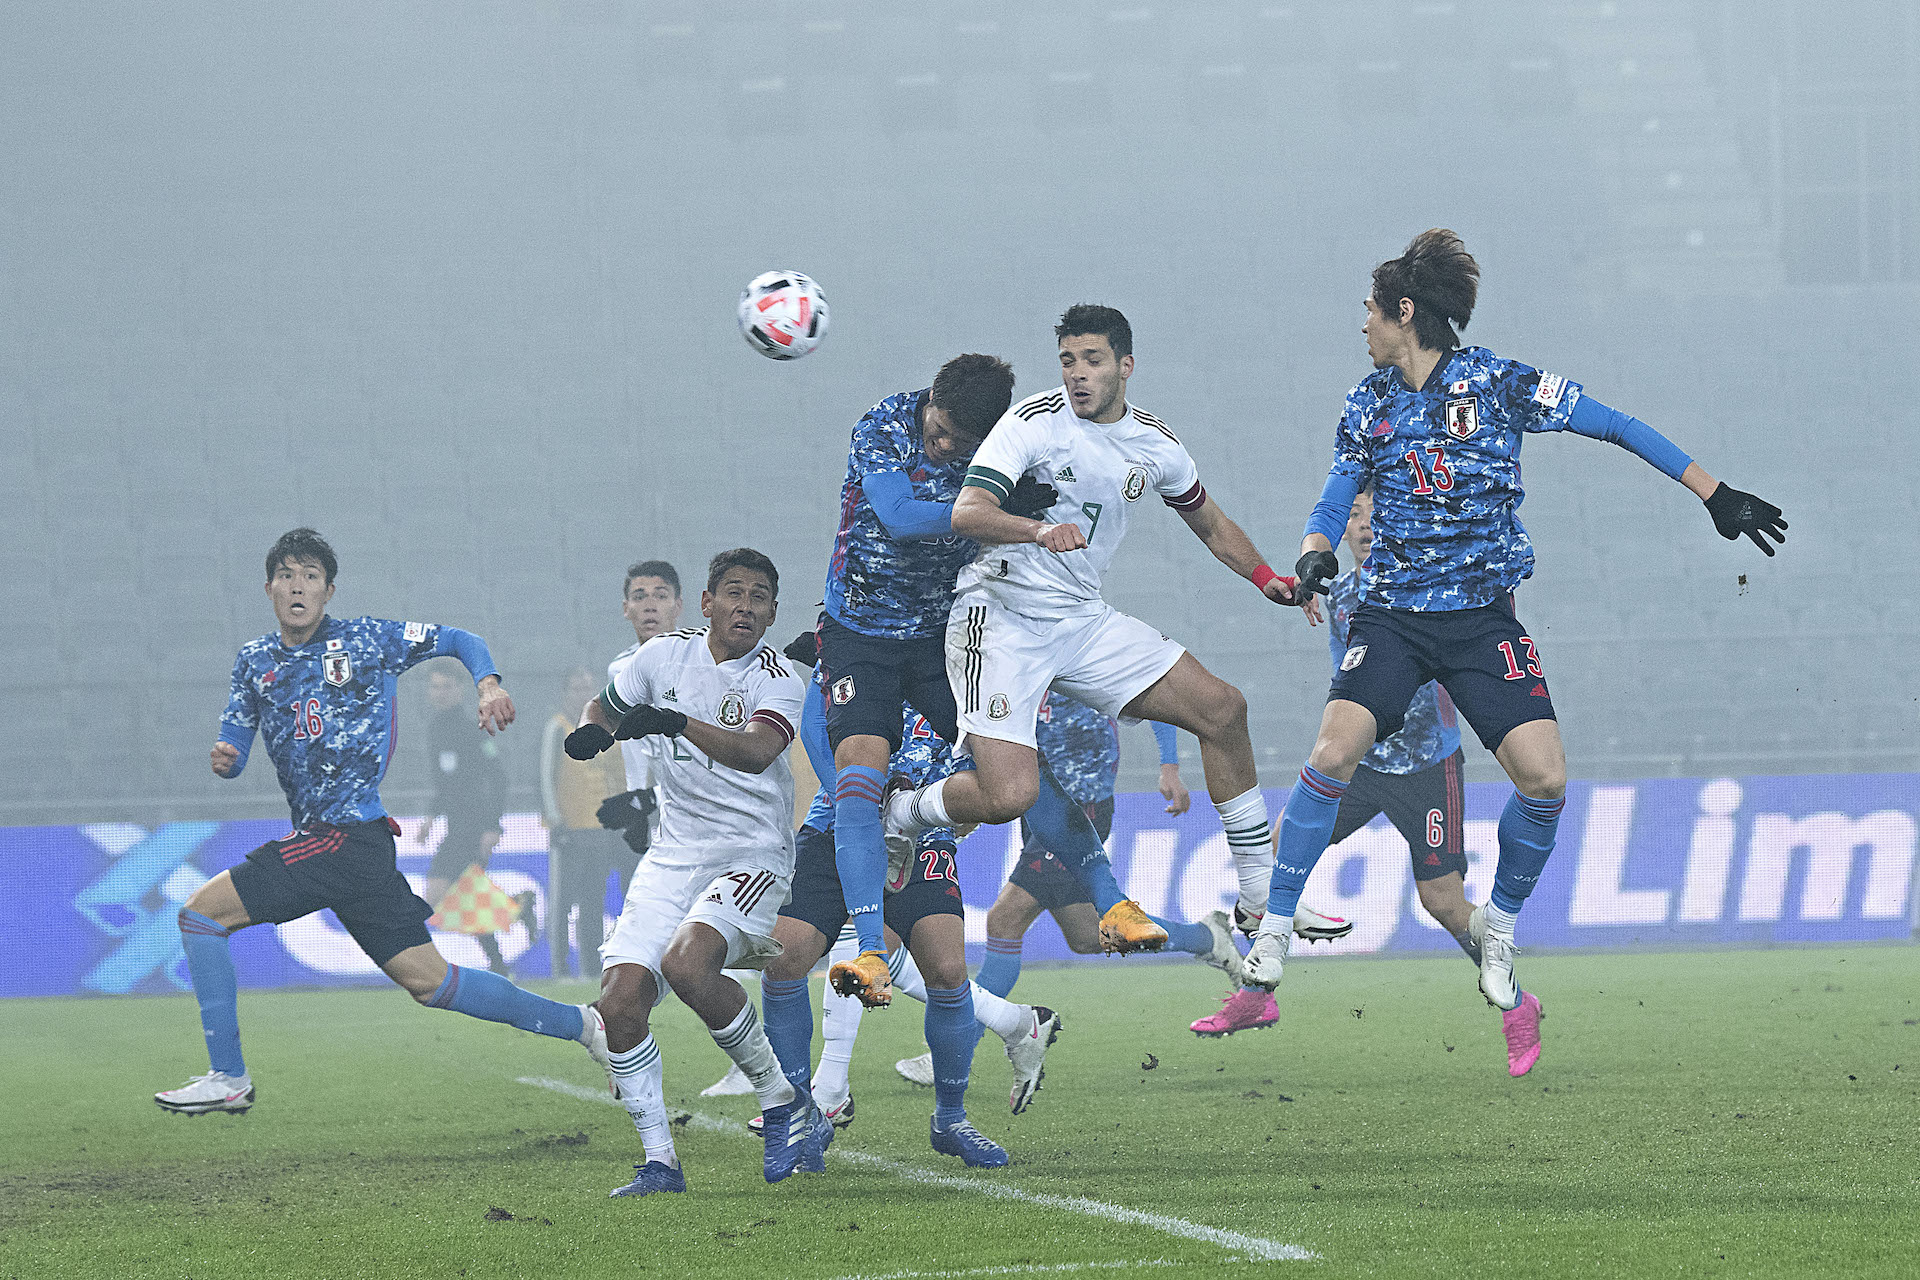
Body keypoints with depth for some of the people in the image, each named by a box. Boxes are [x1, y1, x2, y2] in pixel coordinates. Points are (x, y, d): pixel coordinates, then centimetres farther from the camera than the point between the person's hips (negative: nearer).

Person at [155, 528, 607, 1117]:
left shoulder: (364, 639, 1)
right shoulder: (254, 661, 17)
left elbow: (460, 641, 7)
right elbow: (233, 746, 15)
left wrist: (489, 685, -12)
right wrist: (224, 758, -9)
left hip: (349, 836, -6)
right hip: (319, 838, 6)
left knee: (201, 913, -10)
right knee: (428, 980, 2)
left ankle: (227, 1077, -4)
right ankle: (579, 1024, 11)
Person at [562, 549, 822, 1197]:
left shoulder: (777, 679, -10)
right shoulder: (665, 655, 4)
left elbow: (757, 752, -31)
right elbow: (606, 707, 22)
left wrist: (678, 723, -45)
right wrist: (594, 730, -3)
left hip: (753, 853, -5)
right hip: (674, 854, 5)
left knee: (686, 962, -31)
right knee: (619, 1002, -11)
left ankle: (784, 1104, -13)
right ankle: (659, 1161, 1)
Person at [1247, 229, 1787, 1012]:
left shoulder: (1496, 384, -5)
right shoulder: (1369, 404, 6)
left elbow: (1618, 427, -1)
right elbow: (1334, 505, 9)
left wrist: (1717, 498, -2)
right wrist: (1314, 554, -15)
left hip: (1483, 622, -1)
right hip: (1392, 617, 1)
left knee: (1545, 779, -16)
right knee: (1333, 754, -21)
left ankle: (1496, 925, 9)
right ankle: (1273, 932, -11)